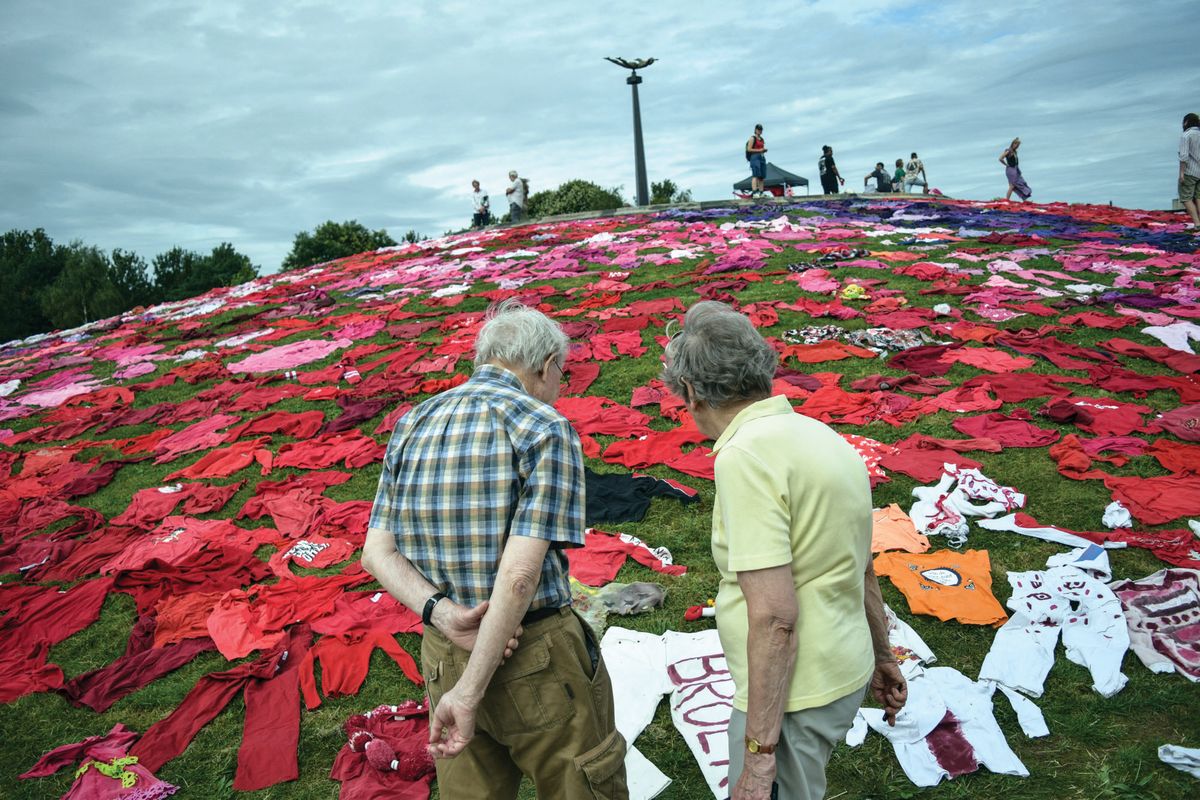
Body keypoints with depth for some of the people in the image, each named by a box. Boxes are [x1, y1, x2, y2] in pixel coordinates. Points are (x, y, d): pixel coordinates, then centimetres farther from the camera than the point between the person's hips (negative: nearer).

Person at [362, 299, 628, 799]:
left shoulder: (411, 426, 5)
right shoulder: (545, 428, -14)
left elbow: (377, 553, 0)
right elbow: (519, 573, -22)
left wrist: (442, 613, -14)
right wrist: (470, 695, -18)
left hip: (443, 657, 6)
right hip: (538, 661, -5)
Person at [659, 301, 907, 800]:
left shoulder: (745, 456, -23)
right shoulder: (816, 433, 5)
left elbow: (775, 616, -25)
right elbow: (862, 570, 15)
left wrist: (761, 751, -19)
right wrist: (881, 657, 26)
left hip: (792, 694, -9)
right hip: (842, 671, 9)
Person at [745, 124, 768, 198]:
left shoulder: (762, 139, 21)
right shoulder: (752, 138, -1)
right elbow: (749, 149, -9)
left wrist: (764, 150, 6)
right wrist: (759, 150, -15)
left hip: (762, 157, 8)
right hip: (755, 157, -8)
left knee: (762, 176, 3)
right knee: (755, 175, -18)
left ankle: (761, 193, 3)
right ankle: (754, 192, -26)